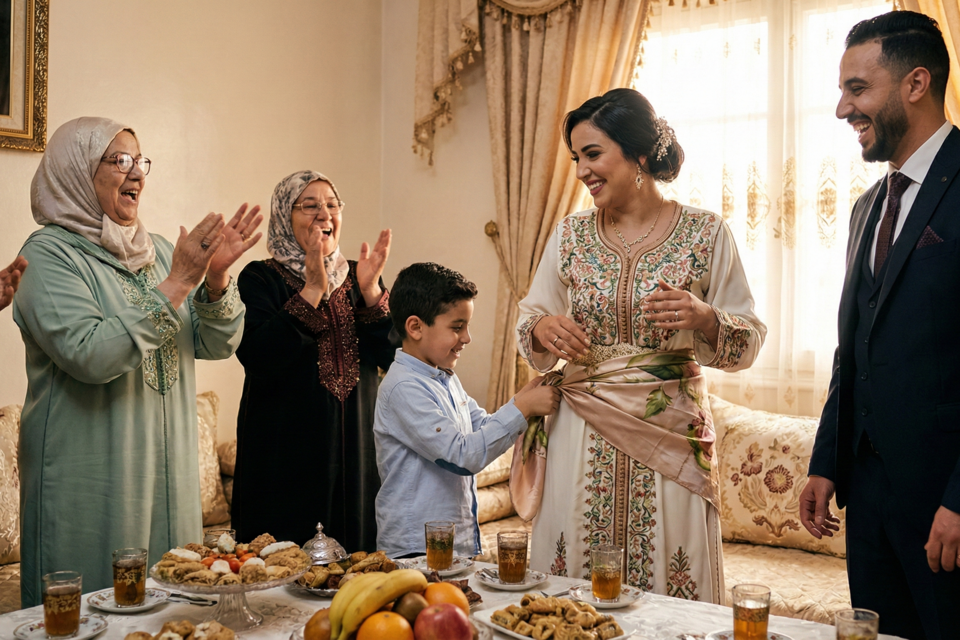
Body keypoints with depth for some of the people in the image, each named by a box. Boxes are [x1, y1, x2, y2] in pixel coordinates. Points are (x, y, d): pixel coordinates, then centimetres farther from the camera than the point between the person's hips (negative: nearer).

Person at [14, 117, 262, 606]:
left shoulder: (158, 250, 10)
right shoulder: (49, 253, -9)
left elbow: (217, 345, 5)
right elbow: (89, 355, -23)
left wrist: (217, 278, -12)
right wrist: (176, 284, -22)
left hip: (170, 471, 6)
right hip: (90, 482, -6)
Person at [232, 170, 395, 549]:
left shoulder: (357, 277, 9)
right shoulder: (260, 279, -3)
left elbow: (394, 357, 0)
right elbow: (258, 358, -19)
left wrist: (370, 291, -13)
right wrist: (313, 290, -21)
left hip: (356, 446, 4)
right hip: (287, 450, -4)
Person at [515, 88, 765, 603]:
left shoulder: (706, 233, -2)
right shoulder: (570, 234, 6)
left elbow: (749, 340, 0)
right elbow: (528, 319, 13)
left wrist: (704, 319, -20)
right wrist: (543, 327, -10)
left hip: (671, 437, -2)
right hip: (581, 439, 2)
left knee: (669, 596, 6)